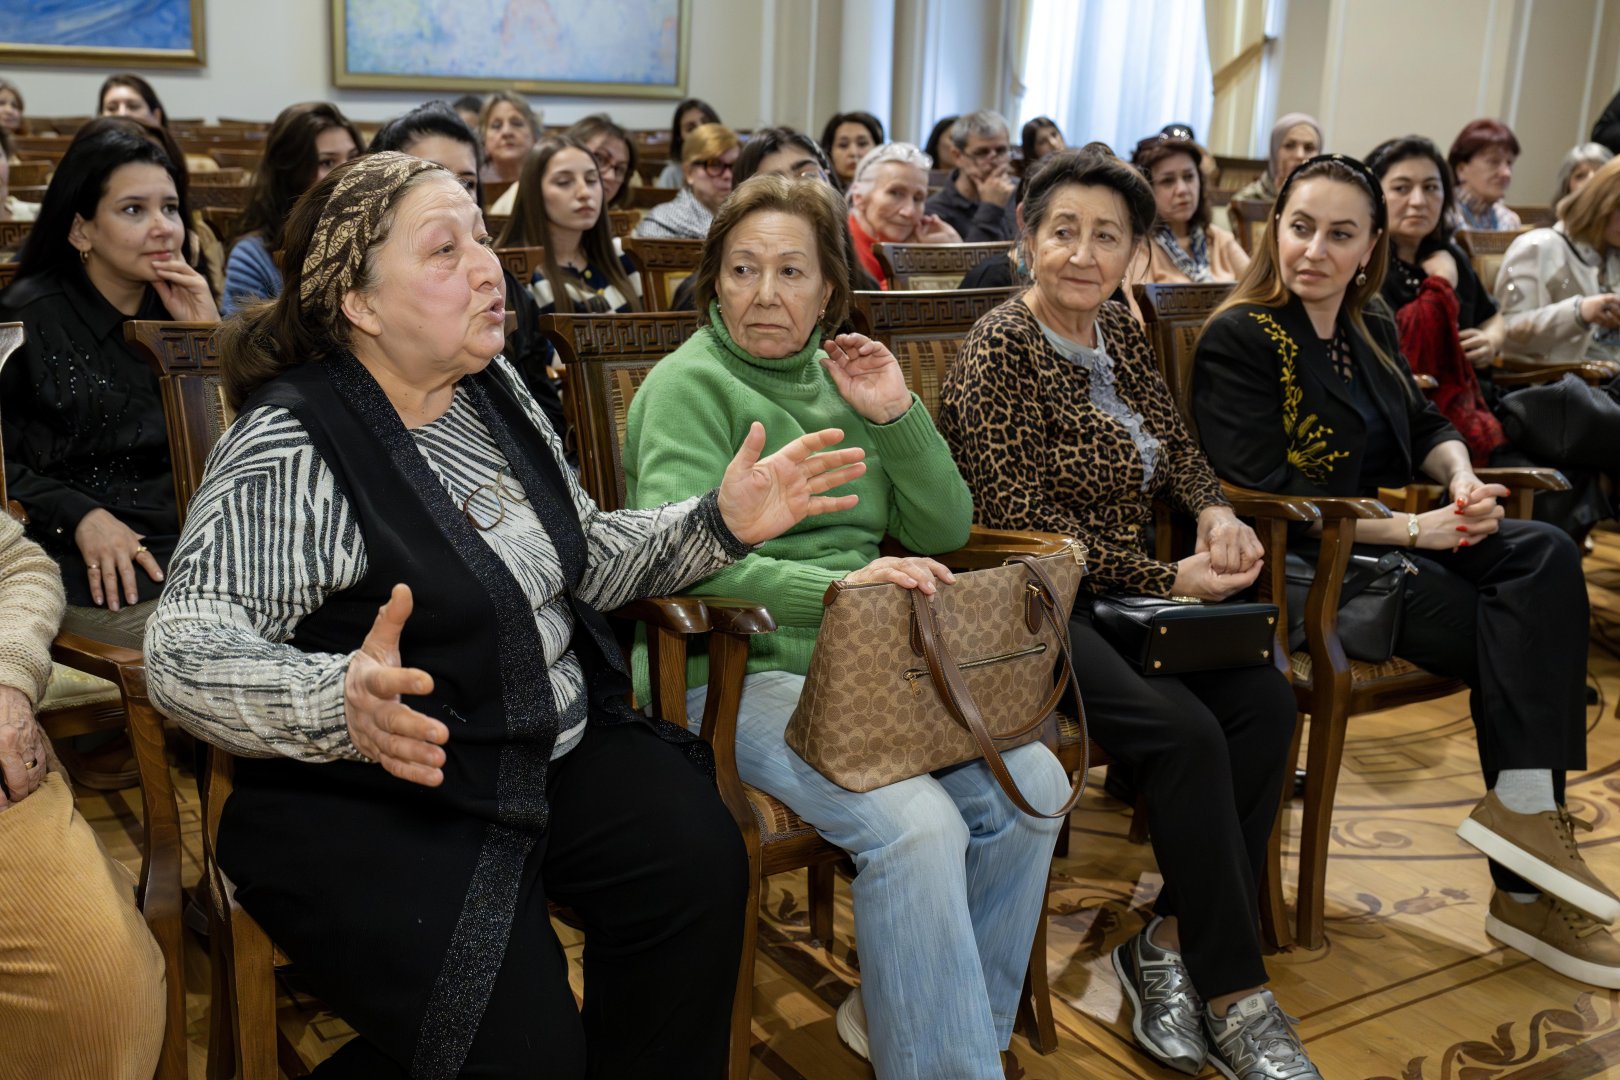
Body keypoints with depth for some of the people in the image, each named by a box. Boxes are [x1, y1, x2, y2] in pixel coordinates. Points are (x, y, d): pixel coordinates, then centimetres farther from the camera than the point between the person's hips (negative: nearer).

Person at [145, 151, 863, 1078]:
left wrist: (721, 523, 0)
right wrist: (340, 702, -44)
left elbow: (582, 560, 16)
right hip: (377, 802, -6)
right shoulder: (293, 444, -15)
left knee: (700, 861, -18)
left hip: (560, 749, 7)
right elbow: (187, 646, -24)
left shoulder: (492, 390, 8)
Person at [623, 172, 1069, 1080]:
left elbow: (944, 531, 13)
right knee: (917, 822, -29)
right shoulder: (690, 384, -4)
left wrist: (898, 417, -2)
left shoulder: (841, 380, 16)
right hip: (736, 672, -6)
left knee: (1033, 784, -13)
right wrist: (833, 586, -32)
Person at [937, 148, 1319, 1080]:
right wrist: (1167, 580, -16)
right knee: (1185, 731, -26)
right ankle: (1234, 996, -10)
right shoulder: (1001, 350, -11)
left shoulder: (1120, 330, 12)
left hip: (1125, 589, 8)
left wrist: (1217, 512, -3)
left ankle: (1171, 944, -4)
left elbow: (1177, 444, 20)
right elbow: (1022, 523, -17)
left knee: (1266, 699, -15)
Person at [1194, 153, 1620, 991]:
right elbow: (1267, 497, -16)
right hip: (1304, 565, -7)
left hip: (1391, 537, 7)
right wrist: (1411, 530, -18)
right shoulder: (1239, 339, -9)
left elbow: (1425, 427, 22)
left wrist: (1463, 479, -3)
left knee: (1545, 555, -19)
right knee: (1519, 640, -20)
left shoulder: (1370, 326, 15)